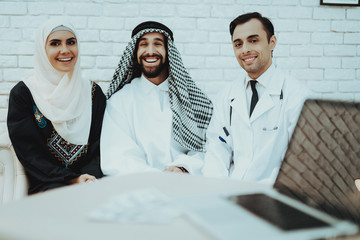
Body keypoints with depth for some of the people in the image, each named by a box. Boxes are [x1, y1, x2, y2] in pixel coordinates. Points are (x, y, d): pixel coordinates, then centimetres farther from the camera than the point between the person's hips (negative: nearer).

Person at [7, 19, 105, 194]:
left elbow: (101, 144, 7)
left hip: (90, 178, 4)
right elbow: (28, 151, -4)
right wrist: (71, 180, -16)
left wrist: (90, 176, -14)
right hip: (46, 184, -4)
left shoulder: (93, 92, 12)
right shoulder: (22, 93, 3)